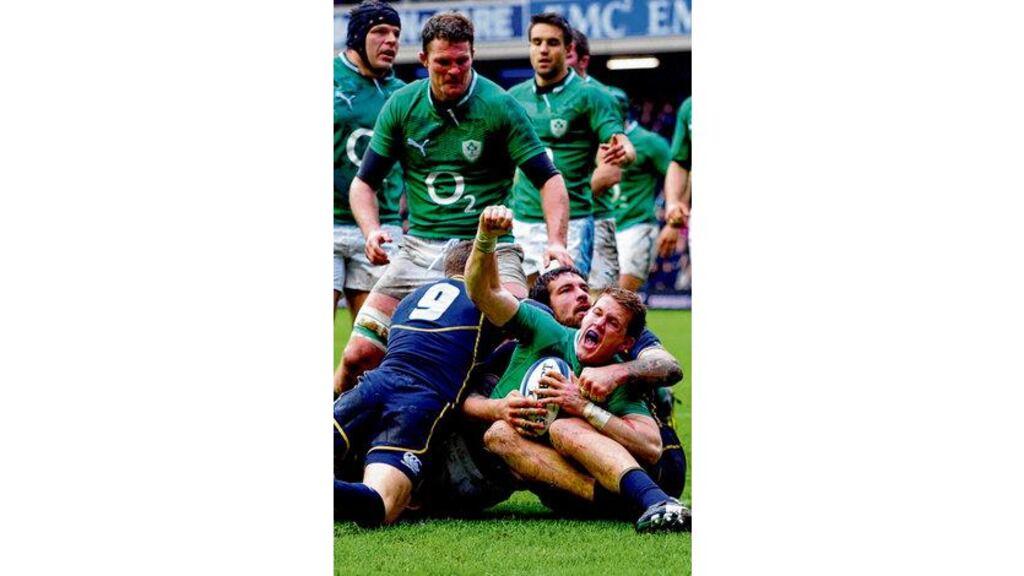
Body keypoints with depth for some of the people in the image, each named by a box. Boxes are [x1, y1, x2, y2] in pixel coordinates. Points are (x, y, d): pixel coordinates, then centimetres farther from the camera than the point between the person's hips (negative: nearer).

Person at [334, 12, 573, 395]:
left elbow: (548, 179, -4)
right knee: (359, 355, -7)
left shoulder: (499, 106, -5)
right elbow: (365, 182, 11)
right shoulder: (402, 105, 4)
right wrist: (372, 231, -8)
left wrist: (556, 242, -20)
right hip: (420, 247, 2)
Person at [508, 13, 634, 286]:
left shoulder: (588, 95, -4)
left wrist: (622, 152, -34)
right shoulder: (516, 97, 11)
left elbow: (627, 149, -12)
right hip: (521, 222, 5)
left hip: (569, 222, -5)